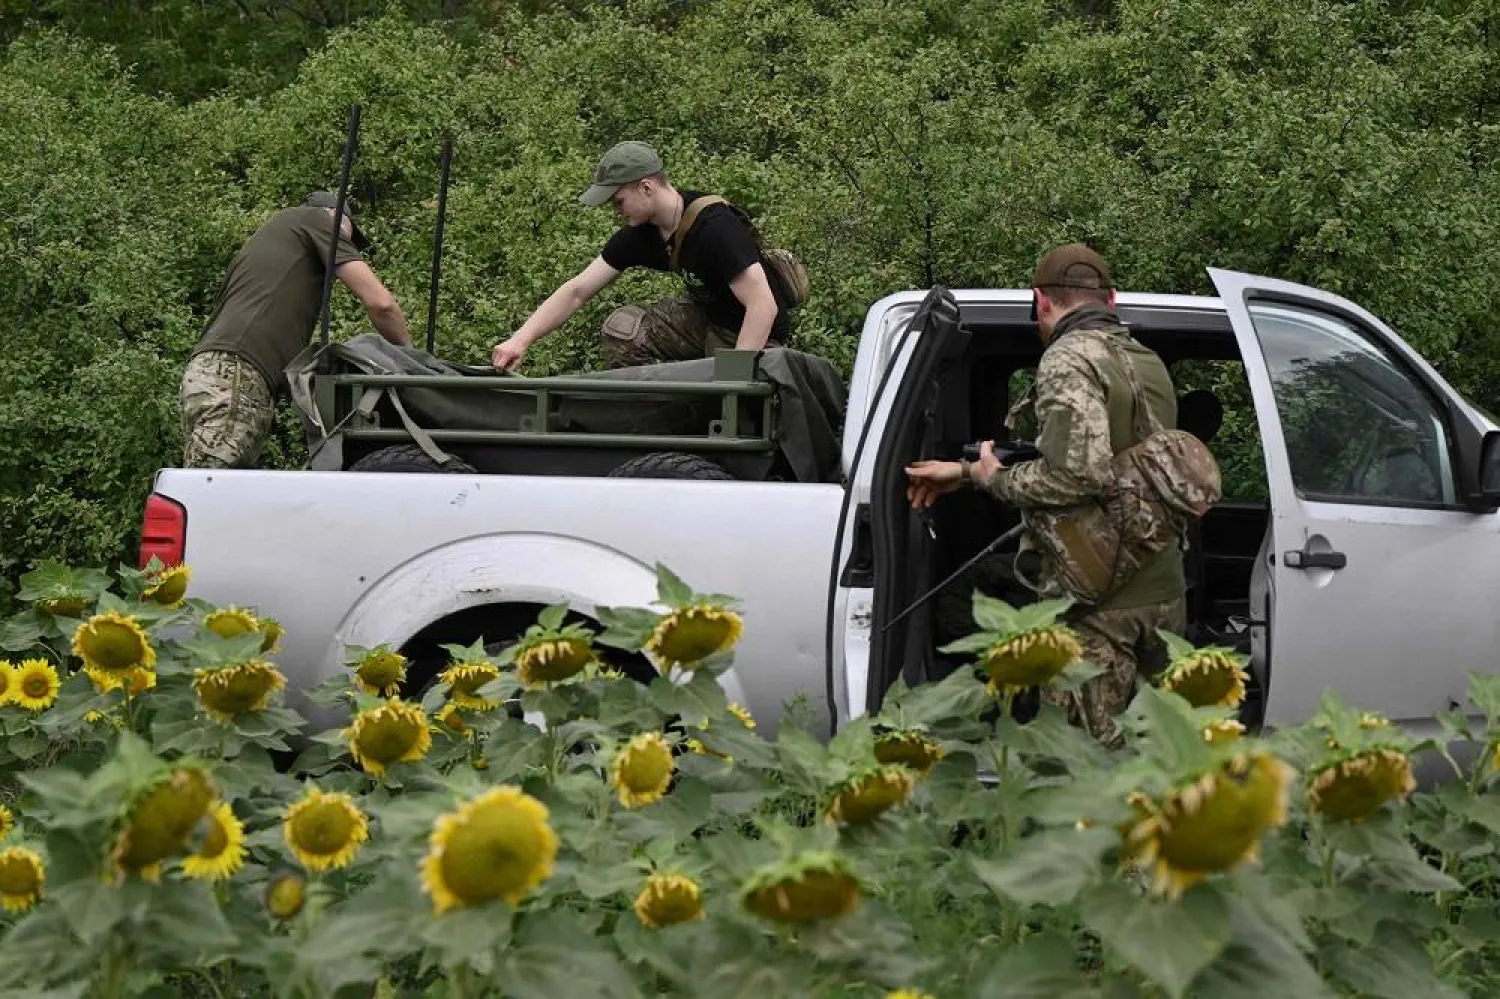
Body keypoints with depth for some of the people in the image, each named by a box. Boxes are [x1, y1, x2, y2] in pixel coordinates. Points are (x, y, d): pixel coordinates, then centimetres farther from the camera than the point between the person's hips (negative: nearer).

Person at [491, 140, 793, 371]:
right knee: (620, 328, -11)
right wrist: (520, 340, -16)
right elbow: (577, 291, -5)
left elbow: (764, 305, -33)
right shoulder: (640, 234, -5)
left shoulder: (717, 229, -29)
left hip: (756, 334, -7)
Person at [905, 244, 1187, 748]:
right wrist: (963, 471, 22)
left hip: (1098, 600, -8)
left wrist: (996, 479, -7)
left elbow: (1080, 473, -24)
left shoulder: (1068, 359, -11)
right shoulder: (1149, 363, 17)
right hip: (1165, 592, 8)